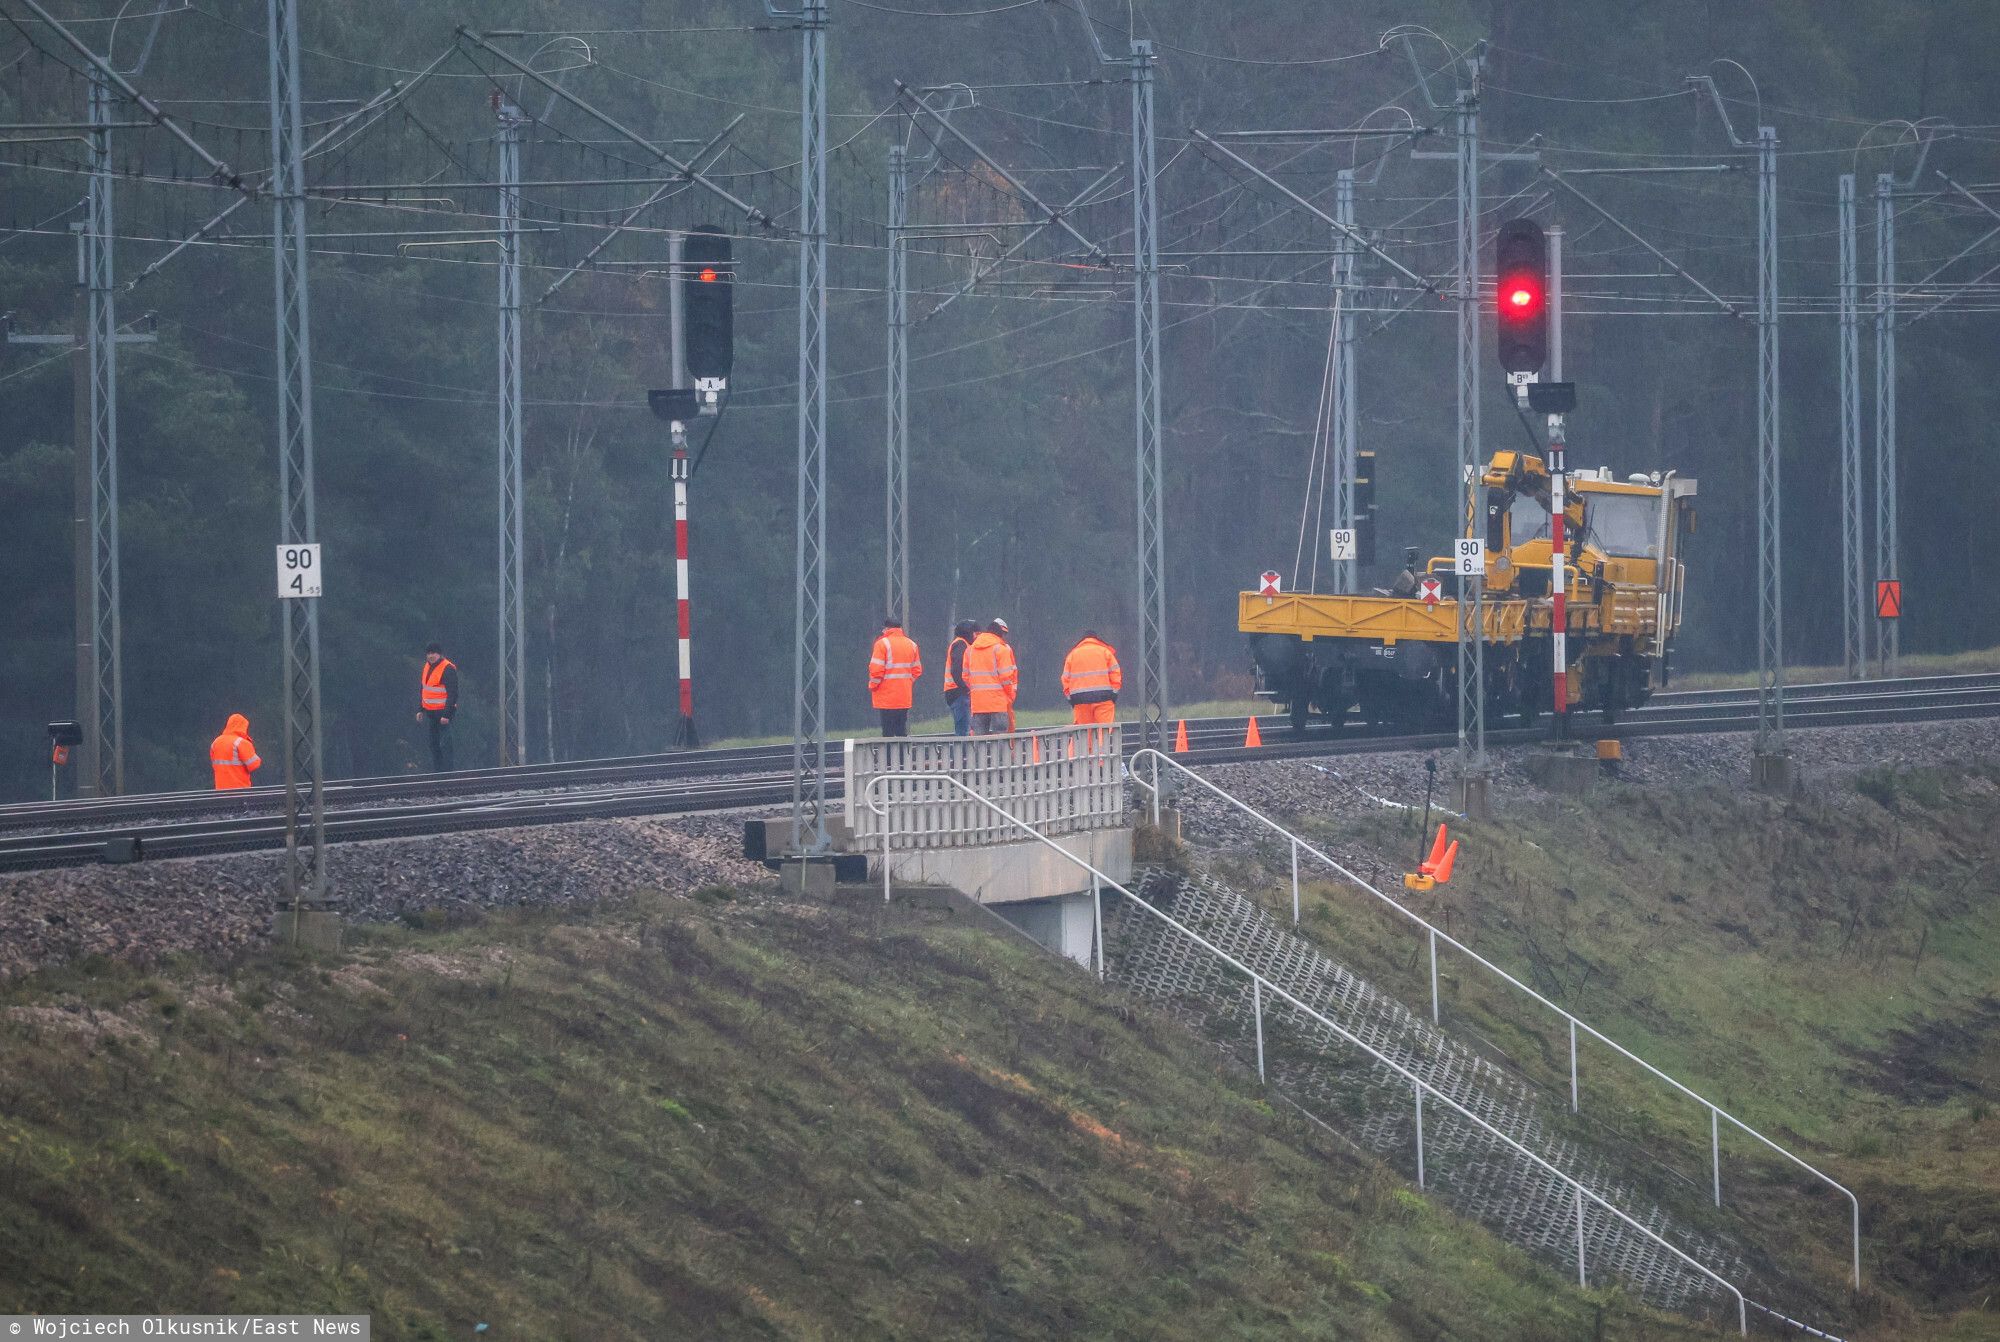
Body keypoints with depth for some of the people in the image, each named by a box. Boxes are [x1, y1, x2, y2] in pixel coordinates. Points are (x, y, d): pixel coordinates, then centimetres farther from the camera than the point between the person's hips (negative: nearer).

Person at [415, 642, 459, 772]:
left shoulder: (448, 669, -13)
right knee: (433, 743, 11)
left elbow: (453, 693, -16)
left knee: (444, 744, -11)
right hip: (430, 712, 8)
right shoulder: (427, 667, 12)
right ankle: (437, 771, 18)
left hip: (443, 712, -8)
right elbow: (421, 690, 21)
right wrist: (420, 709, 15)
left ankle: (447, 772, -11)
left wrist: (446, 715, -19)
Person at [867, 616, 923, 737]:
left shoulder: (882, 643, -9)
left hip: (886, 697, -5)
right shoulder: (911, 644, 10)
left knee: (888, 732, -3)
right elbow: (917, 670, 11)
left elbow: (876, 670, -14)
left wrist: (872, 686, 1)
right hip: (905, 698, 5)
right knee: (902, 731, 10)